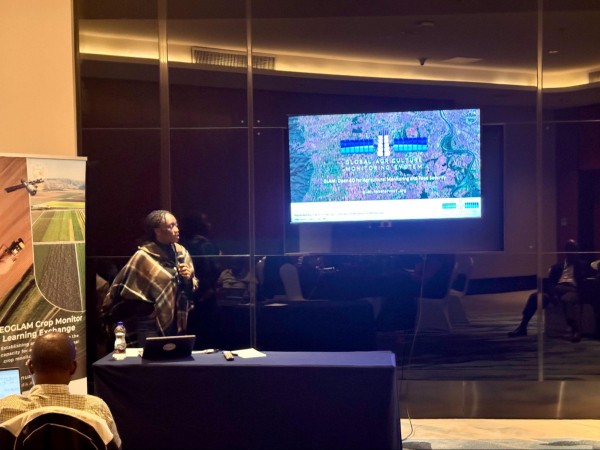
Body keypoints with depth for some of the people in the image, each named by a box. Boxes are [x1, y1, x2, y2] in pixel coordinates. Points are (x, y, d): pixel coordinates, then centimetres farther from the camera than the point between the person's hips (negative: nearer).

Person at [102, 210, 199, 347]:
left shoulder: (181, 253, 6)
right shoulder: (144, 257, -11)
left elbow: (193, 289, 14)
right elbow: (122, 289, -8)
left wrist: (188, 279, -6)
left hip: (176, 323, 5)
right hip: (150, 325, -5)